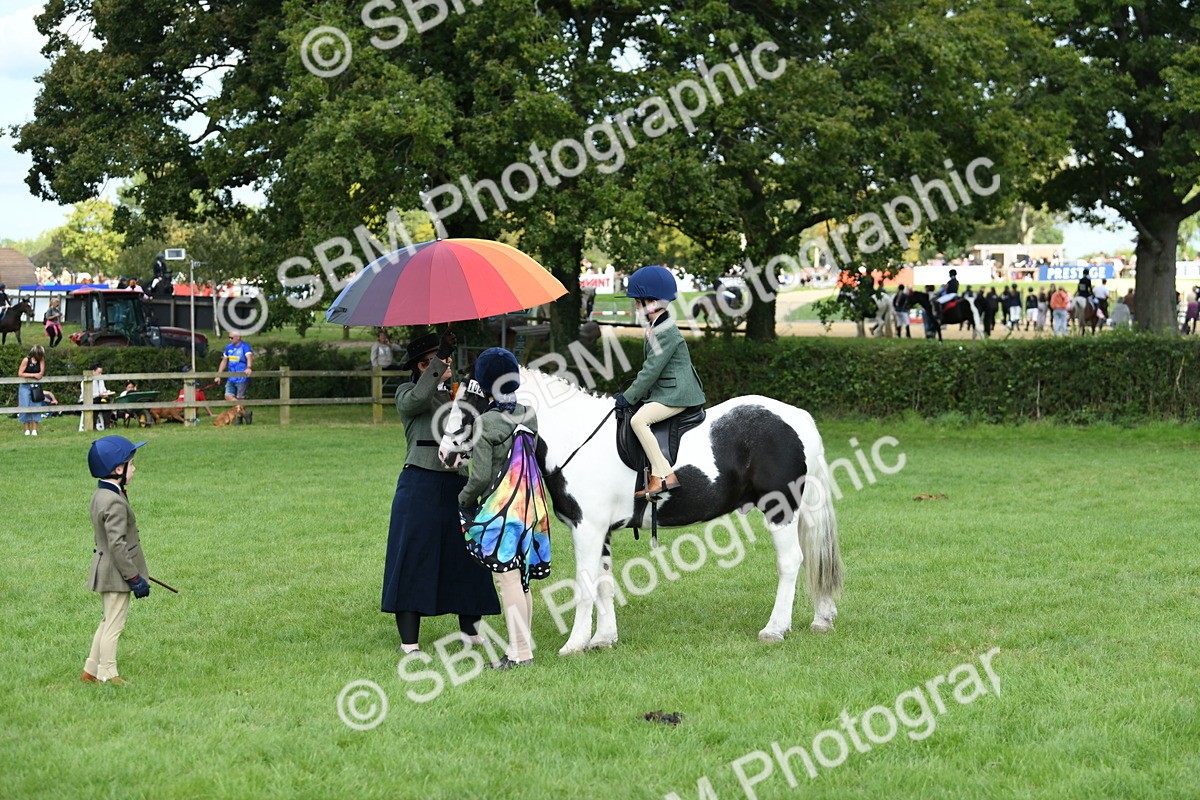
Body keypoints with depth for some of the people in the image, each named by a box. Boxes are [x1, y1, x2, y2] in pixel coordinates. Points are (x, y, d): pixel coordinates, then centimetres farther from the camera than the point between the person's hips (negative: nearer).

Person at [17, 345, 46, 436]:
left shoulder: (41, 360, 0)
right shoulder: (26, 360, -10)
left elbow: (41, 373, -4)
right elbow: (20, 374, -12)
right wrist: (34, 375, -15)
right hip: (25, 386, -3)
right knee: (25, 407, -5)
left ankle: (34, 429, -2)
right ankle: (27, 429, 3)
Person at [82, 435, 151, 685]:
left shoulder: (100, 495, 9)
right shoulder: (115, 502, -22)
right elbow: (117, 545, -25)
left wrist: (134, 573, 23)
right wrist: (135, 578, -20)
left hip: (105, 569, 10)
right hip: (116, 573, -10)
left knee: (108, 622, 20)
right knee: (114, 624, -1)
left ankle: (91, 671, 26)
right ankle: (107, 675, 6)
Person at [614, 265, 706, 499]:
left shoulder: (665, 333, -17)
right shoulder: (657, 329, 16)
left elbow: (651, 371, -19)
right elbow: (650, 369, 22)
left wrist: (628, 398, -15)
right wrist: (629, 394, 15)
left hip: (676, 394, -11)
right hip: (665, 391, 11)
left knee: (638, 420, -25)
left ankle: (663, 475, -27)